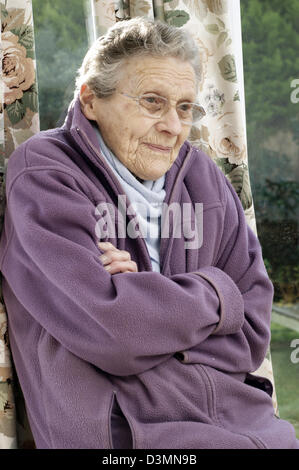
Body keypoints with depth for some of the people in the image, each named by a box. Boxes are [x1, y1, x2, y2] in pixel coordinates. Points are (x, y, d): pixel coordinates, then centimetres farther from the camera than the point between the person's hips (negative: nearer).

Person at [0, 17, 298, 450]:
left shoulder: (201, 175, 11)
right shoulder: (42, 173, -5)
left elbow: (251, 333, 6)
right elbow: (110, 331, -18)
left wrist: (140, 304, -9)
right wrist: (212, 293, -3)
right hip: (124, 430, -5)